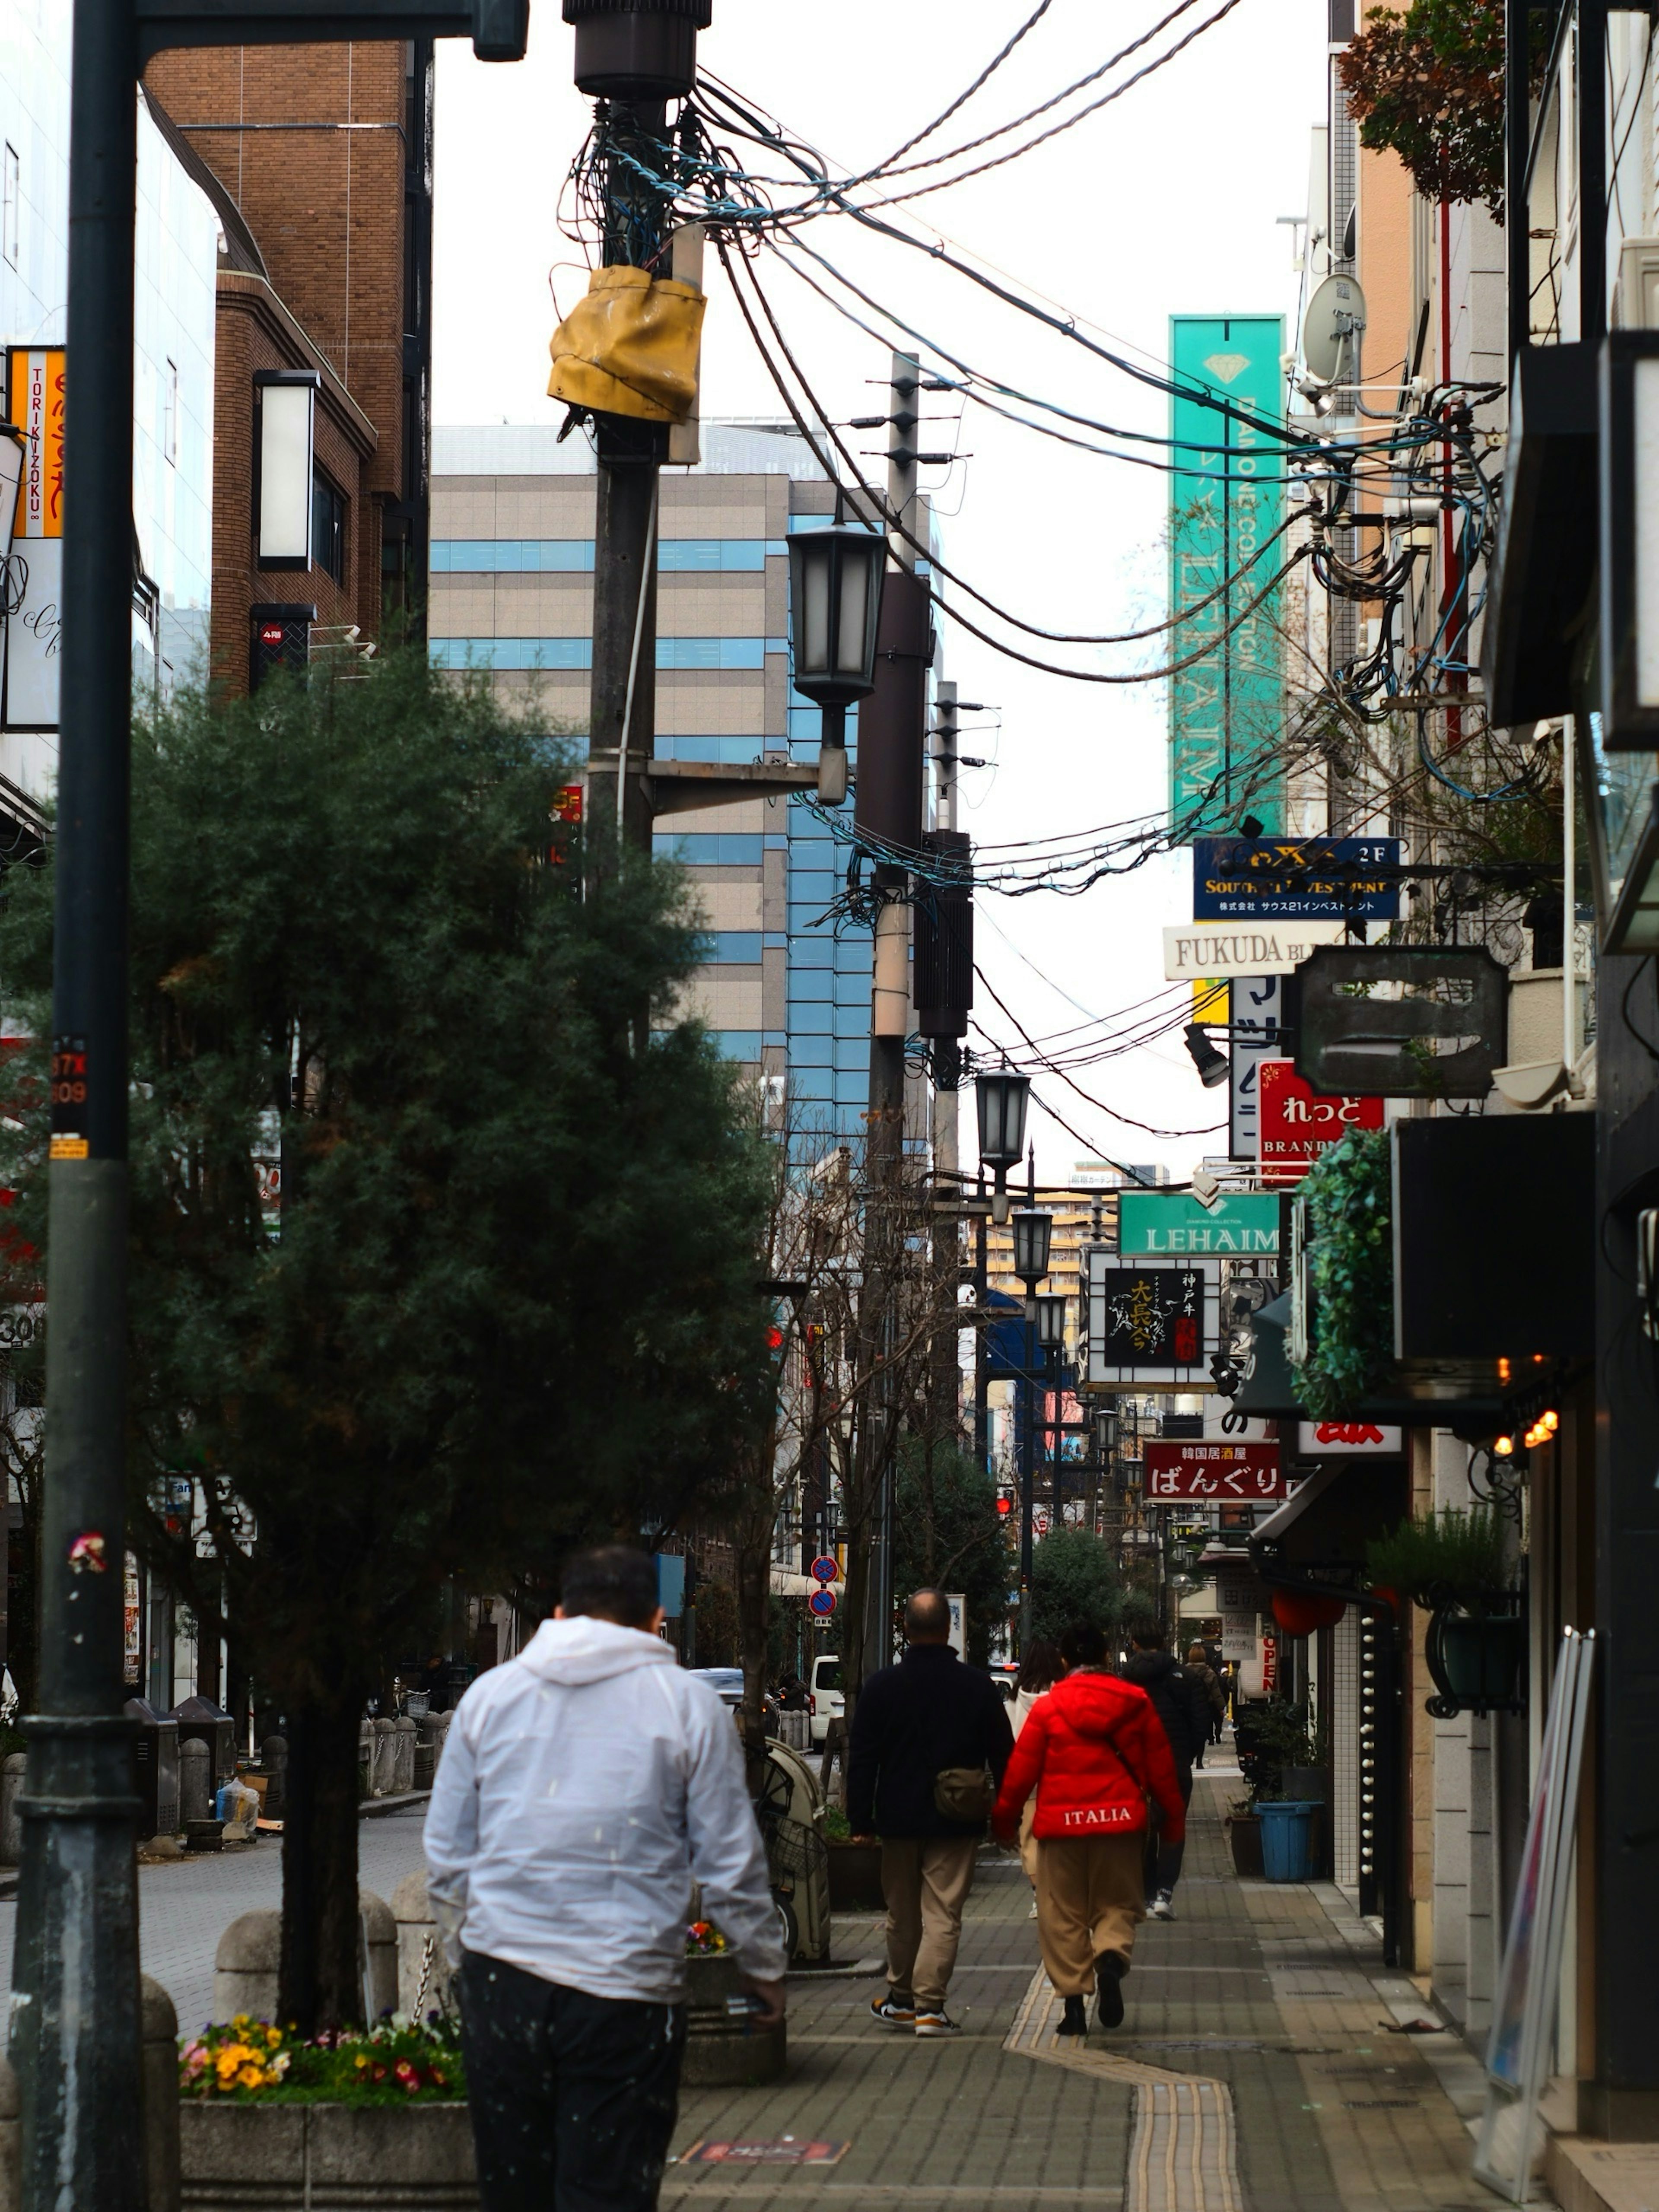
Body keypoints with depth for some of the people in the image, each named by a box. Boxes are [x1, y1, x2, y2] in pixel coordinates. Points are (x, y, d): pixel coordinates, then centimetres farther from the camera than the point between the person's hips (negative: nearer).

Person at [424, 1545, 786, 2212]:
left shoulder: (489, 1694, 10)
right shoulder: (688, 1704, 1)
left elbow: (445, 1856, 14)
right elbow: (730, 1864, 3)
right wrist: (764, 1969, 16)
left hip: (501, 1978, 3)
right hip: (623, 1990, -3)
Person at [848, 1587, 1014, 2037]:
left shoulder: (882, 1687, -4)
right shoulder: (978, 1687, -3)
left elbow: (862, 1760, -2)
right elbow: (1004, 1759, 4)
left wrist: (861, 1819, 3)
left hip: (899, 1818, 1)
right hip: (957, 1823, -1)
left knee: (902, 1915, 14)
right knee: (943, 1914, -2)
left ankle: (900, 1998, 25)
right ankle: (930, 2004, -11)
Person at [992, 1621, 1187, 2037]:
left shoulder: (1048, 1707, -2)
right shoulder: (1136, 1702, 3)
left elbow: (1021, 1769, 0)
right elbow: (1161, 1766, 8)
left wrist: (1004, 1819, 12)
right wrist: (1173, 1817, 19)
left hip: (1061, 1823, -1)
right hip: (1120, 1820, 1)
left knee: (1064, 1916, 7)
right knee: (1117, 1905, 13)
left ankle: (1073, 2002, 3)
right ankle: (1111, 1958, -18)